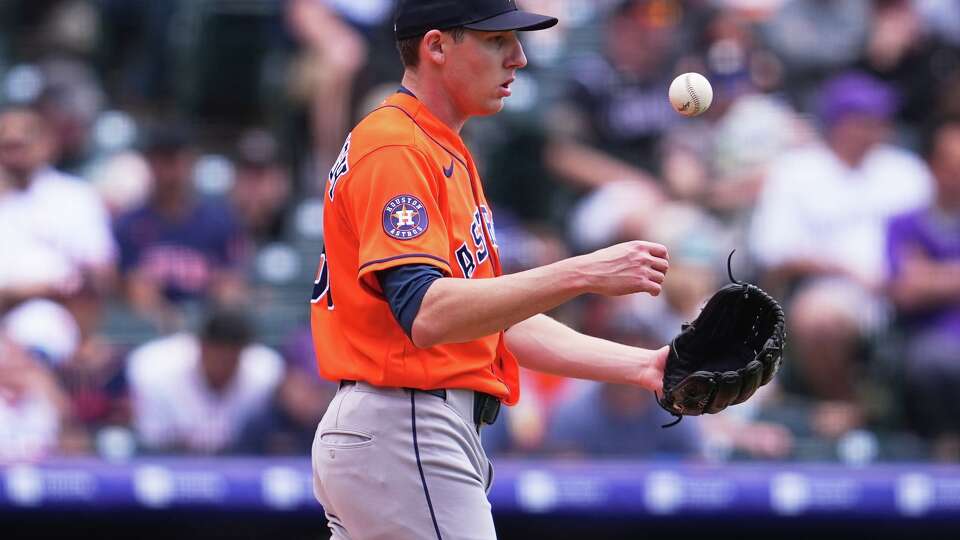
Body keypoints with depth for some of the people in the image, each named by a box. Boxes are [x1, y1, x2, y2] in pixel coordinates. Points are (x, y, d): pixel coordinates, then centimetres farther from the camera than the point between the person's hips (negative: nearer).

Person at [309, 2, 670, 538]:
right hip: (403, 432, -10)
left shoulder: (448, 153, 21)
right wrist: (582, 274, -30)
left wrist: (639, 366, 7)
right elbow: (426, 313, -25)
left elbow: (500, 317, 19)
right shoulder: (396, 150, -12)